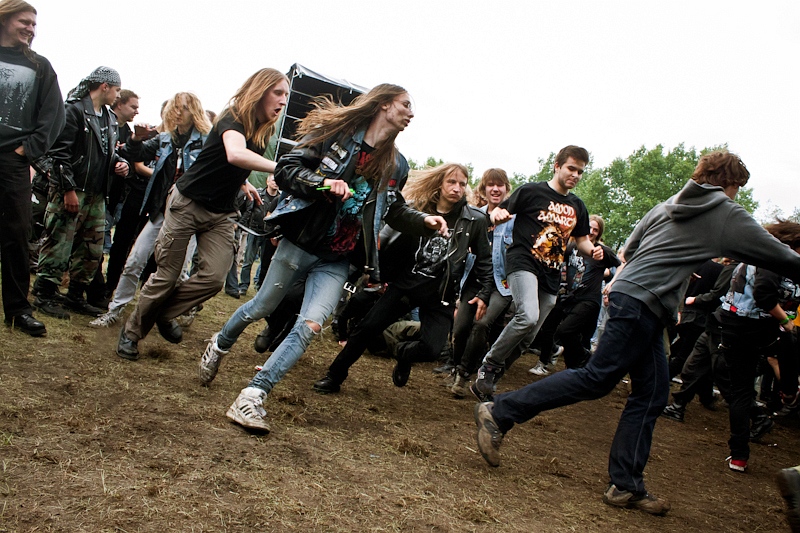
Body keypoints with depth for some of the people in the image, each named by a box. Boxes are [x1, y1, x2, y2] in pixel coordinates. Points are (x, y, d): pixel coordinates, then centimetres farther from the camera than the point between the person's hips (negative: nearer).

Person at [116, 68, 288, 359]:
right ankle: (131, 331, 18)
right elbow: (235, 155, -41)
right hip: (188, 203, -6)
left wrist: (243, 184, 6)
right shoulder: (233, 120, -16)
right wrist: (282, 169, -48)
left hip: (219, 215, 6)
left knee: (214, 276, -12)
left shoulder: (261, 132, 5)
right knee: (166, 275, -1)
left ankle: (164, 314, 11)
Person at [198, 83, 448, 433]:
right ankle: (220, 345, 44)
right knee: (261, 308, 13)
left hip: (337, 261, 3)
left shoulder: (395, 165, 8)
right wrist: (322, 183, -27)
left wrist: (424, 221, 3)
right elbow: (286, 170, -11)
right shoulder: (336, 132, -7)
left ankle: (252, 396, -10)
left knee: (309, 326, -14)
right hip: (301, 243, -3)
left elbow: (394, 211, 20)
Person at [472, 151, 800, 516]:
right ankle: (500, 413, -8)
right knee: (597, 378, -8)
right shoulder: (730, 217, 2)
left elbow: (629, 250, 22)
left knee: (651, 393, 9)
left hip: (627, 292, 9)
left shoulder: (666, 206, 20)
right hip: (643, 302, -9)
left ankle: (626, 486, 10)